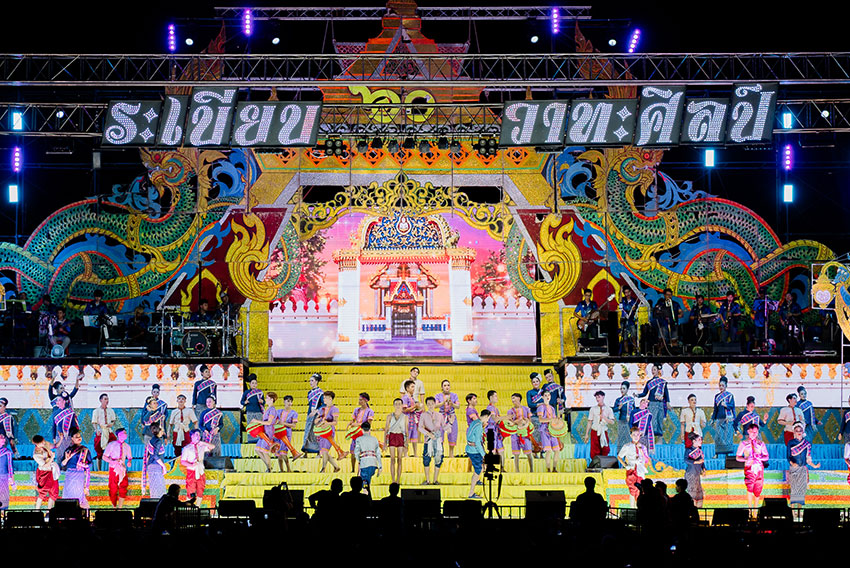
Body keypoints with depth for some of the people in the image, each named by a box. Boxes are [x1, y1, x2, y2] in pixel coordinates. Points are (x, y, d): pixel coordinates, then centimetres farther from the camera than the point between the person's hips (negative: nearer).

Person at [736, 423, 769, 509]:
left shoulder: (761, 443, 10)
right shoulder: (744, 443, 5)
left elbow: (766, 457, 12)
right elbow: (738, 457, 6)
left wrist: (760, 458, -10)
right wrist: (746, 459, -13)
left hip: (759, 468, 3)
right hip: (749, 467, -2)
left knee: (758, 490, 6)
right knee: (750, 487, -21)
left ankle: (755, 507, 20)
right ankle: (750, 508, -19)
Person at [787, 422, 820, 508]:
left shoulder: (807, 444, 7)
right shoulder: (791, 443, 2)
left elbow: (808, 459, 11)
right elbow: (788, 456, 0)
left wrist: (814, 466, -2)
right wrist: (792, 463, -19)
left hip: (803, 469, 2)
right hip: (793, 468, -2)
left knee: (802, 488, -2)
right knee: (794, 488, -10)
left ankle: (800, 506, 3)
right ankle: (792, 507, -9)